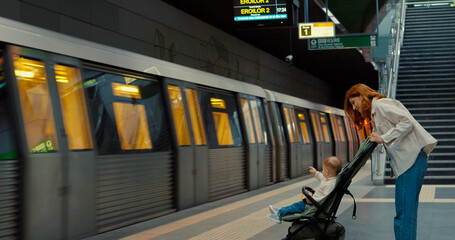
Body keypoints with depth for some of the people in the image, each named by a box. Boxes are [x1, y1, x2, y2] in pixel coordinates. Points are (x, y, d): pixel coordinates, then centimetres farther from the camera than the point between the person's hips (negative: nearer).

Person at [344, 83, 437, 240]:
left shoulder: (380, 105, -4)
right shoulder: (374, 112, 27)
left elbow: (407, 122, -15)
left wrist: (383, 138, -14)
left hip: (411, 160, -10)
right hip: (406, 162, 10)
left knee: (404, 212, -12)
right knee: (408, 211, 11)